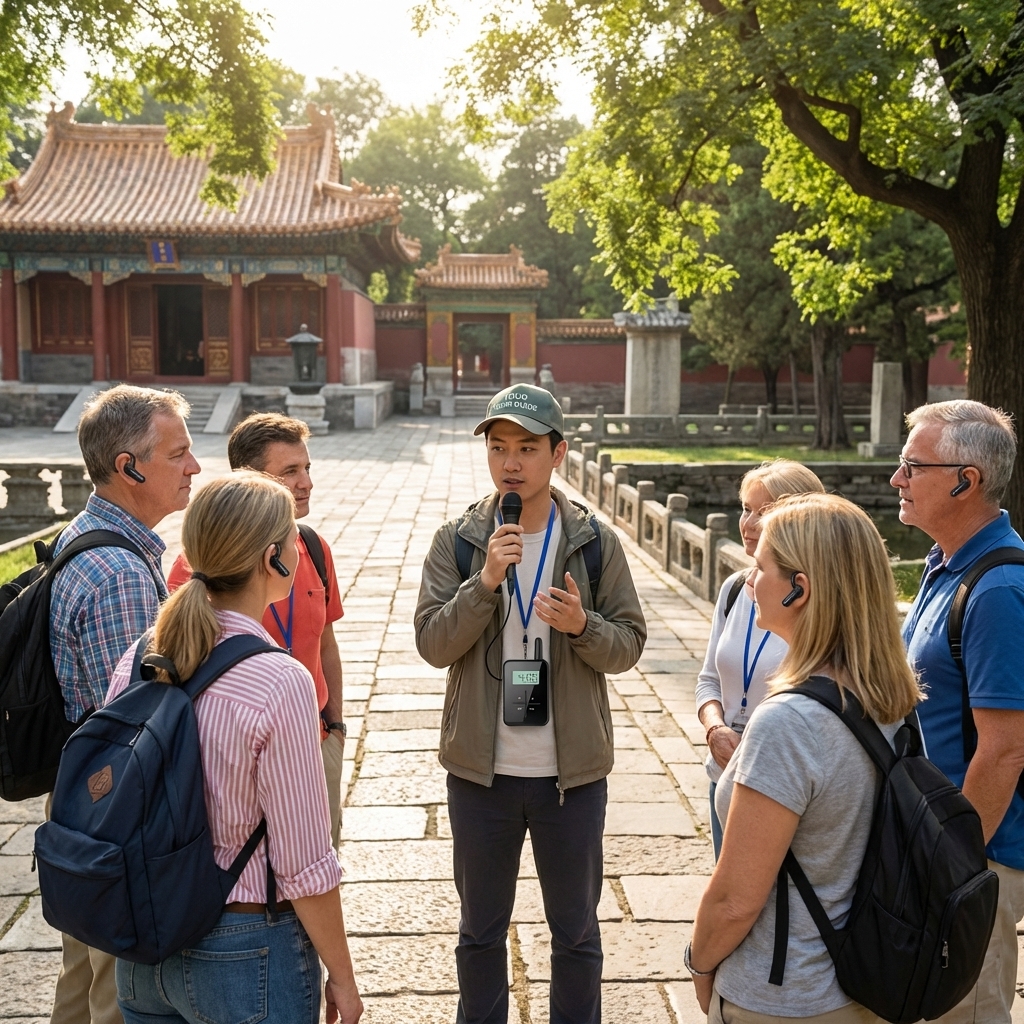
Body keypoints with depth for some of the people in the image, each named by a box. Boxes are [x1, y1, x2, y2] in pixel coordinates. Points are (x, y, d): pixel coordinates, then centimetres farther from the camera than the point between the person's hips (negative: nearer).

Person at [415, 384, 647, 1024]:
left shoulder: (596, 543, -4)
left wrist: (582, 625, -23)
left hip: (573, 772, 0)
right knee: (481, 930, 19)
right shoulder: (456, 542, -4)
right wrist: (485, 582, -24)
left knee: (577, 933, 16)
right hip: (480, 769, 1)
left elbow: (629, 645, -2)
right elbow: (433, 644, -10)